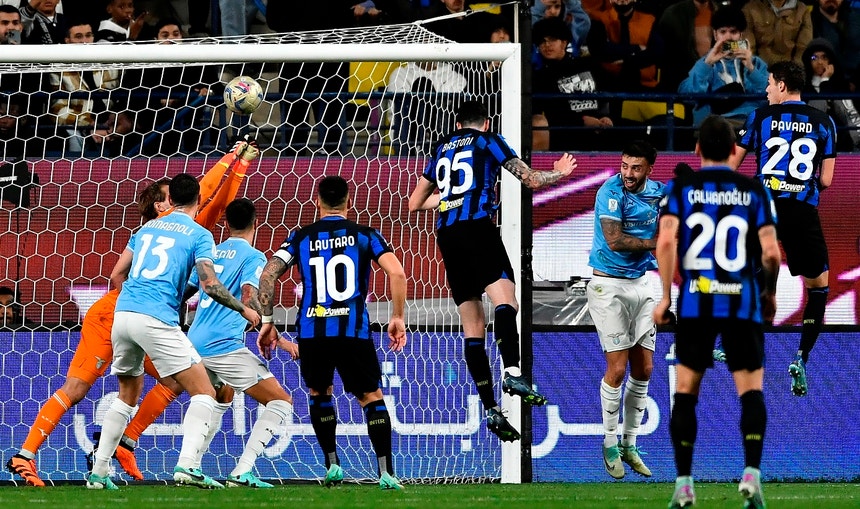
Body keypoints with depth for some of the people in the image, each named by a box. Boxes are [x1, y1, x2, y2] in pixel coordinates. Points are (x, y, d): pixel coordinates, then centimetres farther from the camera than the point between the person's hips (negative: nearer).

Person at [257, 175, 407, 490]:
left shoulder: (301, 237, 12)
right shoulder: (364, 235, 9)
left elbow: (268, 274, 2)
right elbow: (396, 272, -4)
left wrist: (266, 322, 7)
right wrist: (397, 318, 4)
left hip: (311, 331, 1)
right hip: (353, 330, -1)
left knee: (318, 393, 25)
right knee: (371, 397, 9)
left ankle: (332, 464, 16)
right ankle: (386, 473, -4)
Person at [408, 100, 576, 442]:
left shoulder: (442, 149, 26)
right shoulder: (488, 141, 13)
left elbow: (415, 203, 33)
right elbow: (531, 180, 11)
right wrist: (559, 173, 31)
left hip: (446, 235, 5)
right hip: (477, 227, -5)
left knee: (473, 327, 4)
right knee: (505, 300, -22)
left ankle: (491, 409, -2)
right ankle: (512, 372, -47)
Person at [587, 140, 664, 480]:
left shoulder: (657, 191, 6)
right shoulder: (611, 192, -15)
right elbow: (615, 240, -22)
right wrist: (652, 243, -11)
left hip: (641, 283, 6)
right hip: (609, 286, -6)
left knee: (643, 369, 6)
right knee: (617, 369, -9)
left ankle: (629, 445, 17)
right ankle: (610, 445, 6)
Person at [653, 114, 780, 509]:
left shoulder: (680, 188, 4)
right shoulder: (754, 191, 4)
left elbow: (666, 241, -10)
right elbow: (770, 252, -3)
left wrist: (665, 296, -4)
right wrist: (770, 294, 14)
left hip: (694, 302, 0)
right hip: (743, 304, 0)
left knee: (685, 390, 7)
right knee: (751, 389, 4)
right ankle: (752, 473, -15)